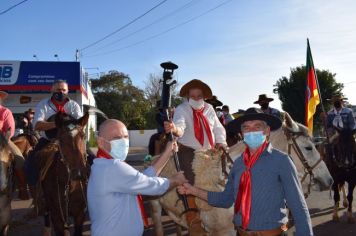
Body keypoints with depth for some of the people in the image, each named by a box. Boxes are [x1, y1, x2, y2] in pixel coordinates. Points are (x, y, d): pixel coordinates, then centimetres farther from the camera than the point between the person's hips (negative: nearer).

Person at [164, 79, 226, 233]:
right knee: (191, 184, -9)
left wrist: (221, 142, -9)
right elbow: (180, 125, -32)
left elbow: (218, 128, 9)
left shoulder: (209, 109, 4)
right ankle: (193, 220, 3)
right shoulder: (181, 109, -12)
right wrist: (174, 129, -56)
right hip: (188, 152, -5)